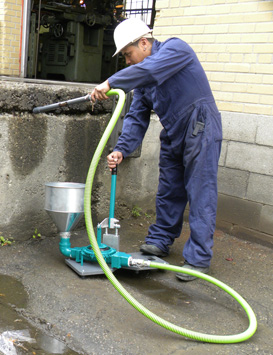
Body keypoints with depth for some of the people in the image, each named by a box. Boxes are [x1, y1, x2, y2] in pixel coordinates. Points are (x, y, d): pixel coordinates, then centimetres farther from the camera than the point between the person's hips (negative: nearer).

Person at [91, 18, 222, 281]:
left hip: (200, 131, -8)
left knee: (201, 196, -6)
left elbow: (150, 69, -32)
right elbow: (136, 118, 7)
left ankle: (198, 259, -2)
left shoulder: (175, 48, -12)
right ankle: (159, 242, 30)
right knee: (168, 193, 15)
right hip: (173, 136, 8)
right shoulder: (141, 79, 10)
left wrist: (111, 82, -32)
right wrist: (121, 150, -7)